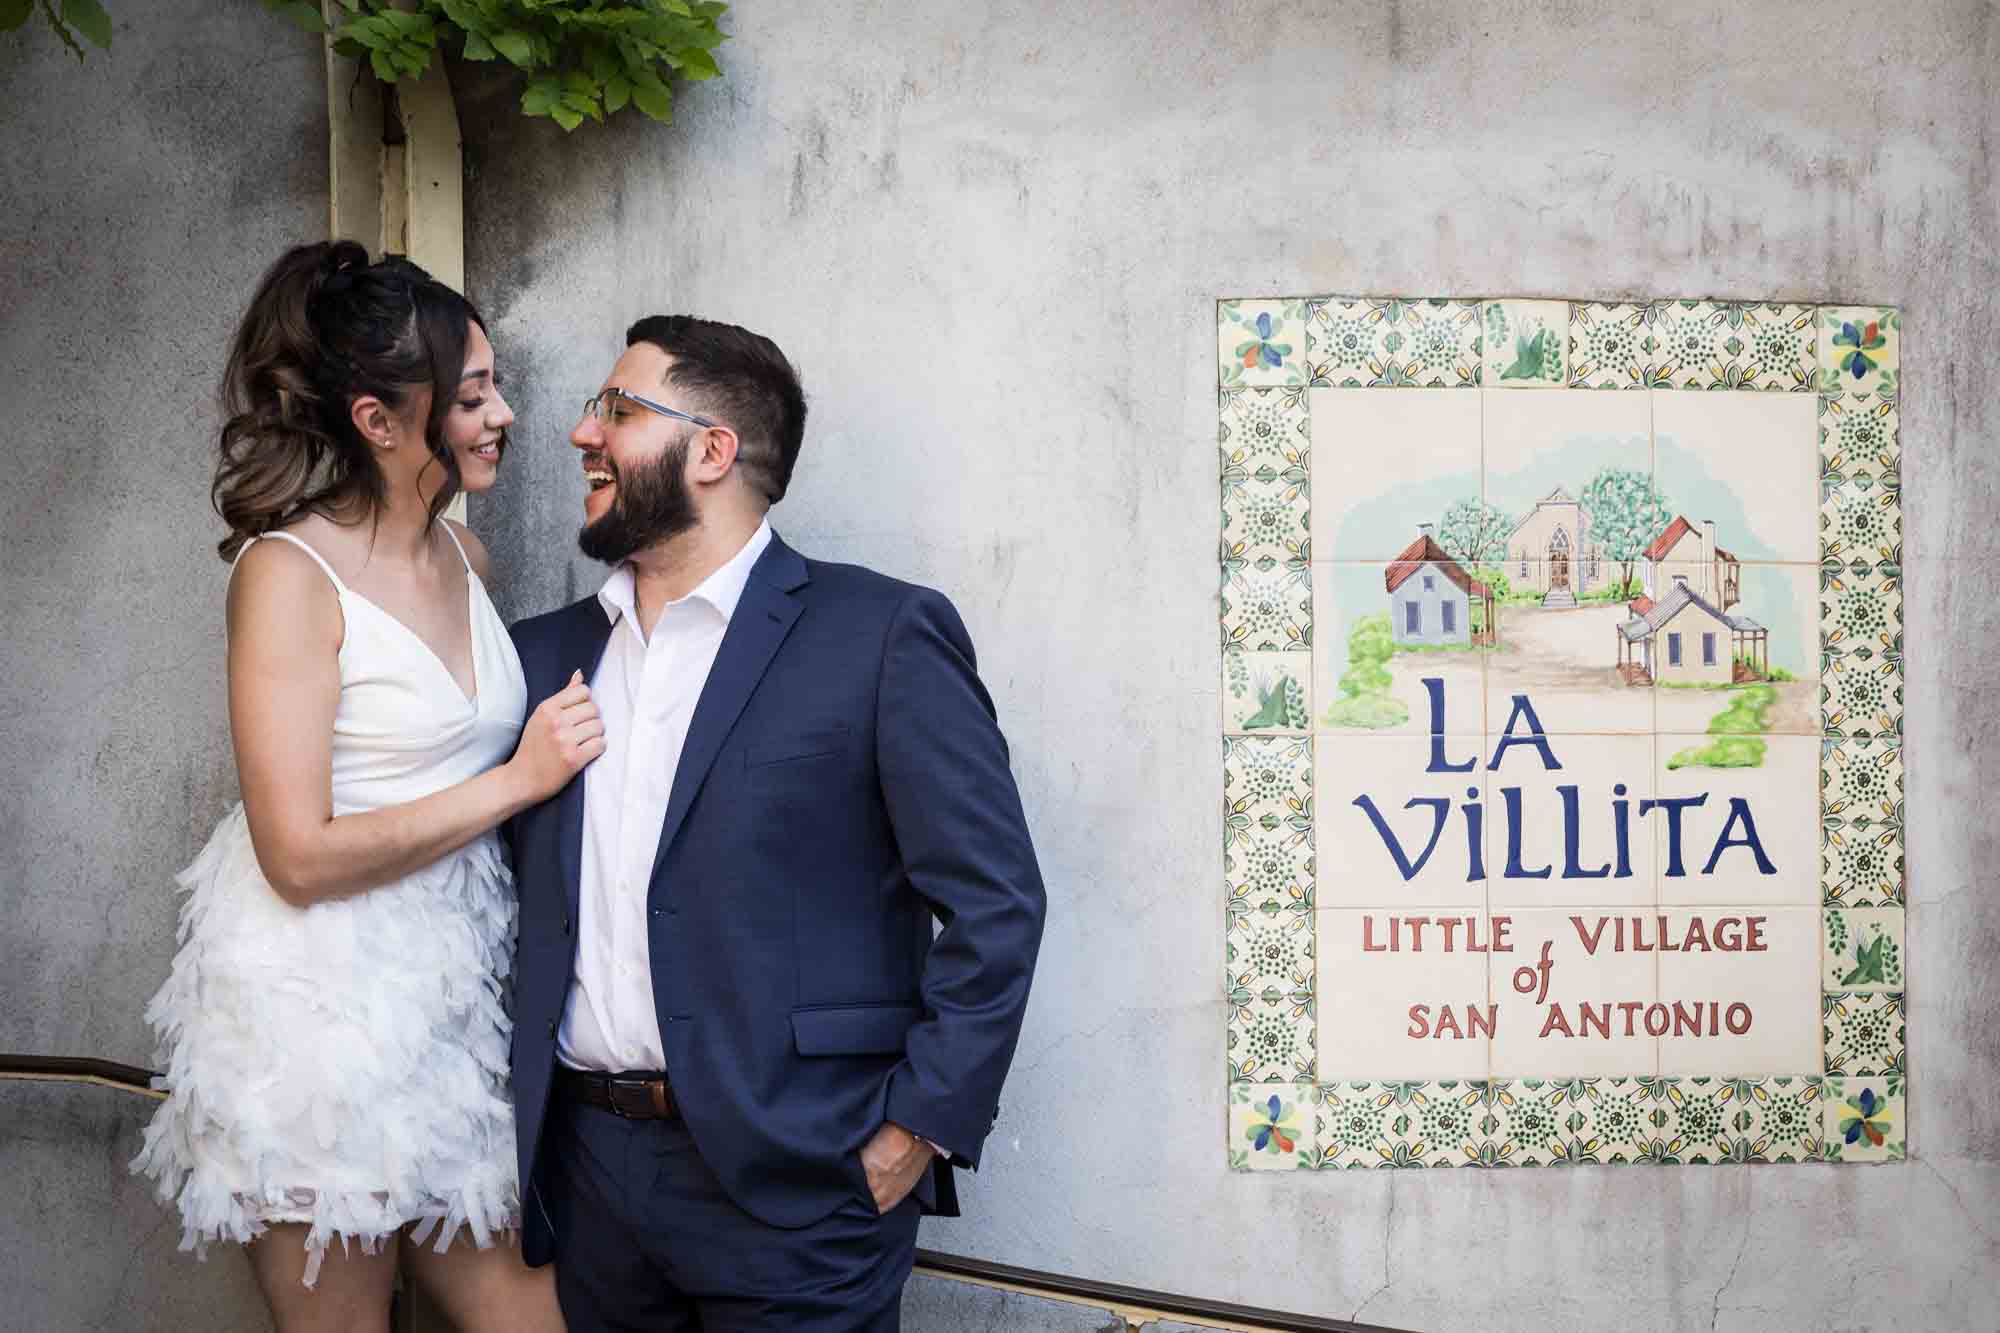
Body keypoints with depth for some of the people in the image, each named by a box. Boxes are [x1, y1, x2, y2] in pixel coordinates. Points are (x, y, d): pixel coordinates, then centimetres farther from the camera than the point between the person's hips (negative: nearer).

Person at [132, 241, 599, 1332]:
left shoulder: (463, 556, 9)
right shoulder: (290, 574, -13)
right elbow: (300, 853, -18)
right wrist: (518, 779, -16)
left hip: (451, 988, 7)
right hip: (323, 1010, -6)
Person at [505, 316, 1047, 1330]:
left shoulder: (883, 634, -5)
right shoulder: (546, 655, 12)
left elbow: (995, 903, -8)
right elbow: (517, 898, 16)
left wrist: (917, 1131, -12)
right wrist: (508, 1119, 5)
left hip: (795, 1184, -5)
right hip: (589, 1166, 5)